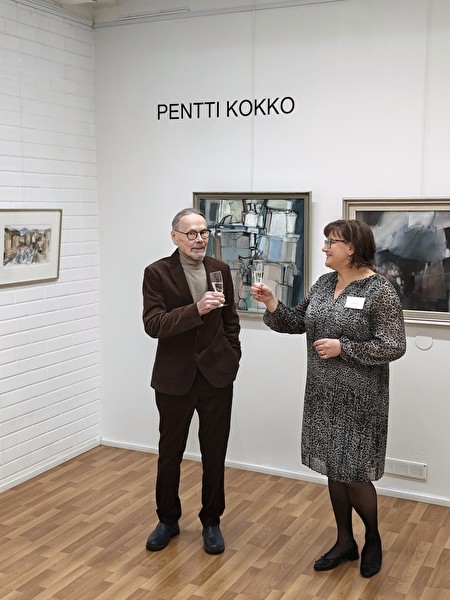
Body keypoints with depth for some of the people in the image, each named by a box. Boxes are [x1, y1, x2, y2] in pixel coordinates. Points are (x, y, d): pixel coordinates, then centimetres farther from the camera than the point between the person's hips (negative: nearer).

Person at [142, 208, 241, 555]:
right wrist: (196, 309, -29)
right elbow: (153, 324, -18)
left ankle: (211, 521, 29)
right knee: (169, 453, 13)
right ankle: (168, 520, 33)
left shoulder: (221, 270, 3)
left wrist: (231, 357, 6)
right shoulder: (157, 273, -7)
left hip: (217, 376, 2)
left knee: (215, 454, 11)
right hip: (175, 377, -2)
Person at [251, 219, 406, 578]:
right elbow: (299, 322, 10)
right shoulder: (323, 284, 6)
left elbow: (394, 346, -17)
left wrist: (344, 348, -20)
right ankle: (345, 542, 30)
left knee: (353, 473, 1)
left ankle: (373, 540, 27)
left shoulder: (380, 292, -14)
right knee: (333, 469, 13)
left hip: (359, 399, -6)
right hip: (324, 394, 7)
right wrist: (273, 304, -7)